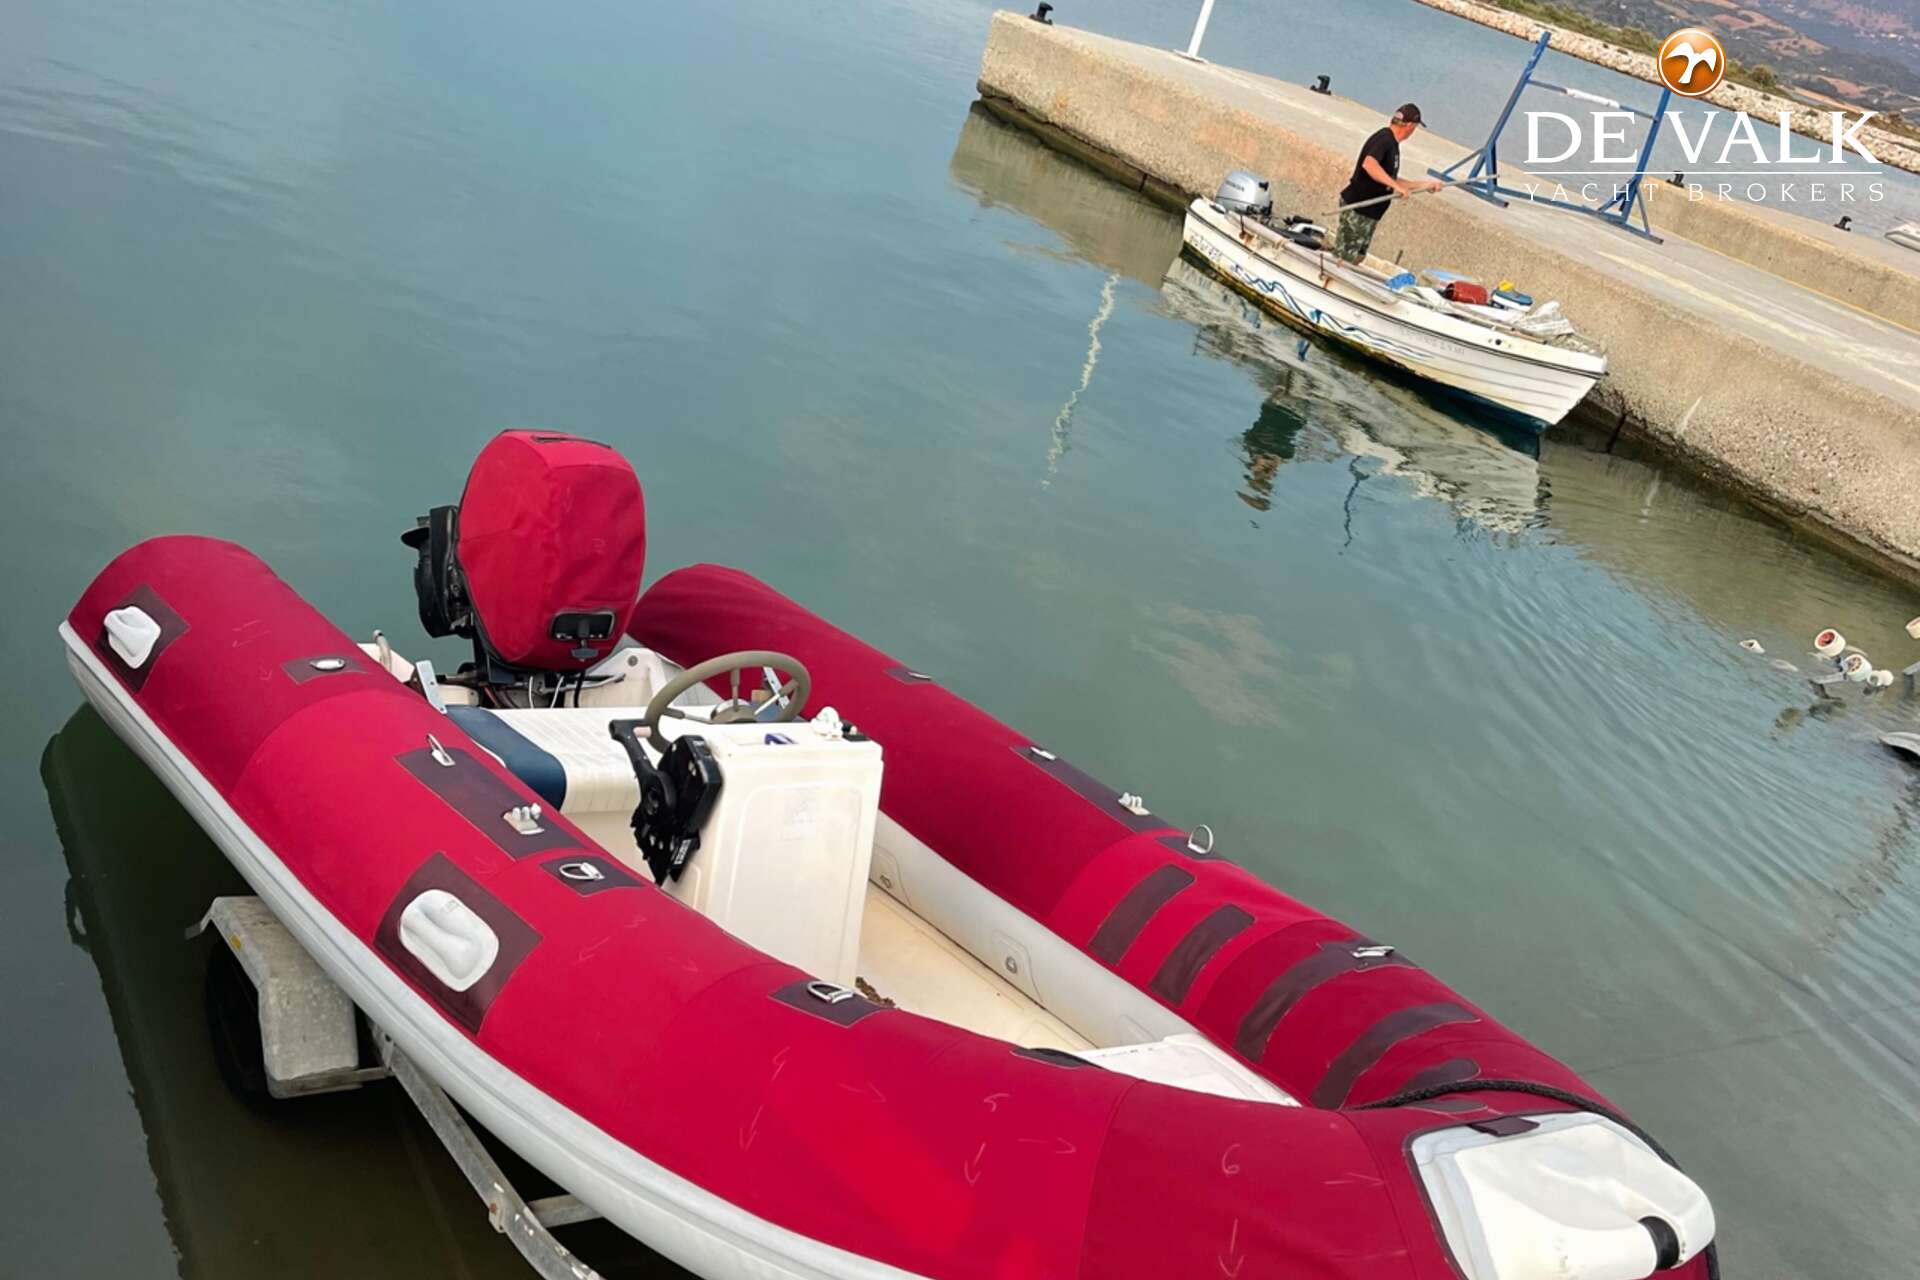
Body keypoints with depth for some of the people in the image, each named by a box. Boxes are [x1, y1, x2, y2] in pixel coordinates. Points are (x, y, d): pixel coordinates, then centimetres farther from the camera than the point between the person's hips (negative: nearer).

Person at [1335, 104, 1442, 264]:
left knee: (1357, 257, 15)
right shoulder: (1384, 139, -14)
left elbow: (1391, 182, 24)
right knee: (1343, 256, -7)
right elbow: (1368, 164, -34)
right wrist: (1397, 186, -33)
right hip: (1357, 210, -10)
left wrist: (1425, 184, 25)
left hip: (1368, 214, 10)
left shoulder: (1392, 144, 16)